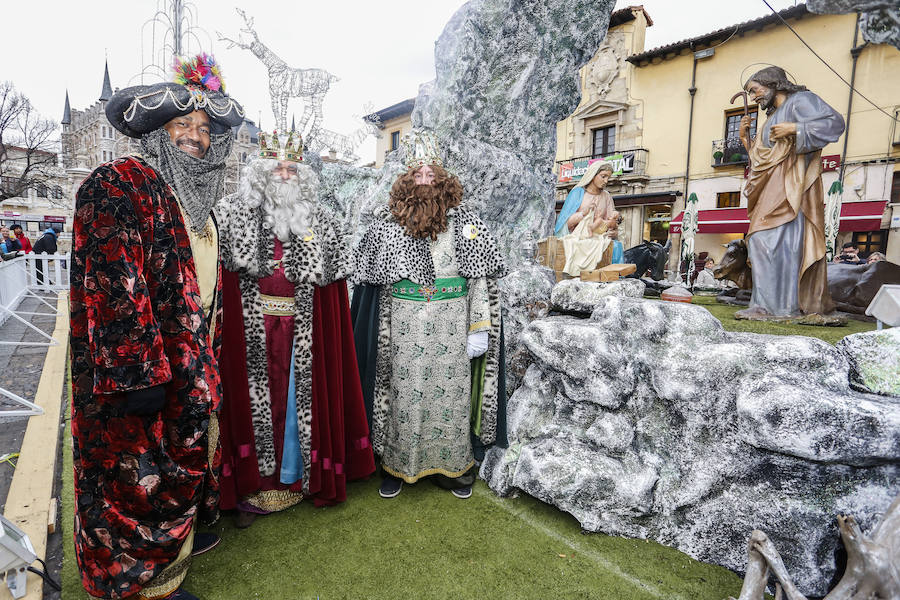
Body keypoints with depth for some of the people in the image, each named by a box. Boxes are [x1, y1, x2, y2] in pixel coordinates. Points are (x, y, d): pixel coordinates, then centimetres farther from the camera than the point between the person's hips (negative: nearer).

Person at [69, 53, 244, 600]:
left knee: (185, 453, 23)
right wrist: (139, 372, -26)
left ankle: (182, 531, 45)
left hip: (190, 366, 9)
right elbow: (113, 286, -23)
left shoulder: (196, 204, 13)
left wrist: (209, 358, 19)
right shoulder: (120, 185, -14)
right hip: (141, 375, -8)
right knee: (142, 474, 8)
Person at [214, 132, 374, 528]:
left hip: (303, 333, 2)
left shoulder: (319, 220, 7)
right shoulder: (233, 215, 3)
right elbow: (218, 276, -1)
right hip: (250, 332, -1)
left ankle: (298, 474, 29)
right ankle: (253, 484, 23)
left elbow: (332, 280, 7)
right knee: (253, 399, 6)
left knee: (302, 399, 9)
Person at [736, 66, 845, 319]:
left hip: (789, 184, -9)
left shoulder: (800, 100, 5)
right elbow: (759, 158, 26)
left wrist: (794, 129, -15)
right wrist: (745, 137, 15)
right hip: (772, 188, 9)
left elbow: (835, 122, -8)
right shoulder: (774, 116, 29)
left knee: (773, 240, -17)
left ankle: (780, 306, -18)